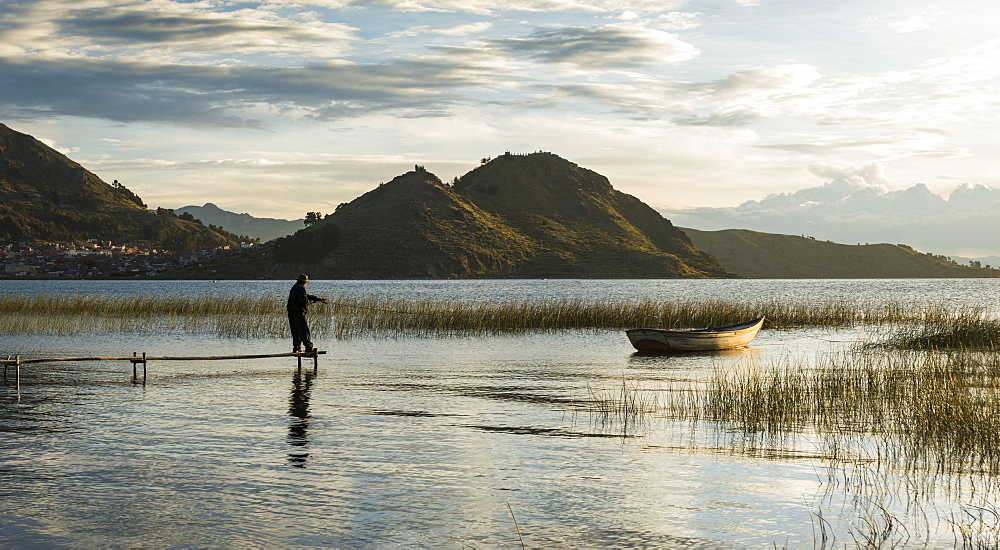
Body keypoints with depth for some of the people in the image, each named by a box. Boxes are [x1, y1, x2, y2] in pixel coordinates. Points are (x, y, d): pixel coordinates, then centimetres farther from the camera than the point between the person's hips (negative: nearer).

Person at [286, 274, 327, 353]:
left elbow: (308, 296, 24)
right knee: (304, 330, -6)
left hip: (291, 312, 9)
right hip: (298, 312, -9)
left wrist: (320, 299, 24)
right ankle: (308, 347, -7)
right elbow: (304, 300, -23)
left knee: (295, 331, 11)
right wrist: (309, 302, 0)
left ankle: (296, 348, 11)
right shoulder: (300, 288, -12)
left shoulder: (295, 287, 20)